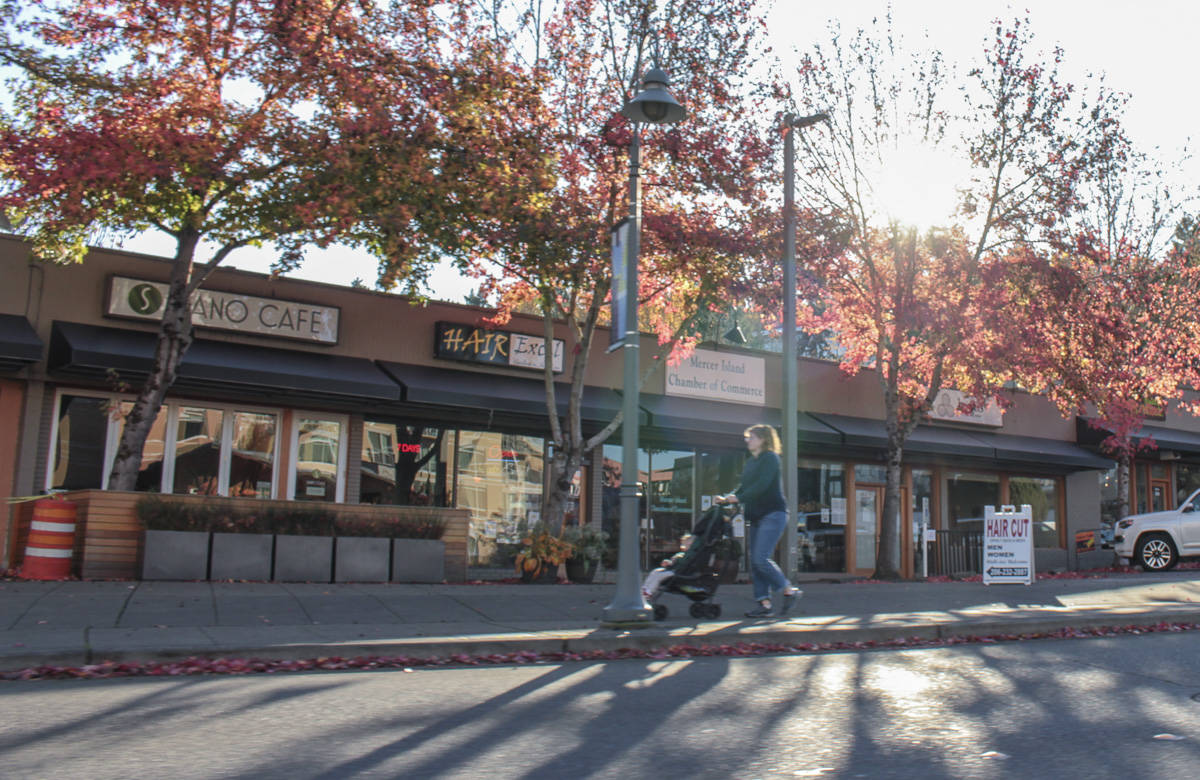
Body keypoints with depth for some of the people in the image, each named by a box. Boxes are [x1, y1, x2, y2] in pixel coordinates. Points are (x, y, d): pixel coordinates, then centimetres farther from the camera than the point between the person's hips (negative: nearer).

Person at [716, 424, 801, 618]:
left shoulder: (770, 458, -8)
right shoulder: (751, 462, 18)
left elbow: (761, 485, -19)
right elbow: (744, 486, 16)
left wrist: (738, 498, -22)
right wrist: (727, 498, 0)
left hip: (773, 514, -9)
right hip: (757, 516, 9)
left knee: (761, 558, -16)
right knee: (754, 561, 3)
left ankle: (788, 590, 0)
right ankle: (763, 603, 5)